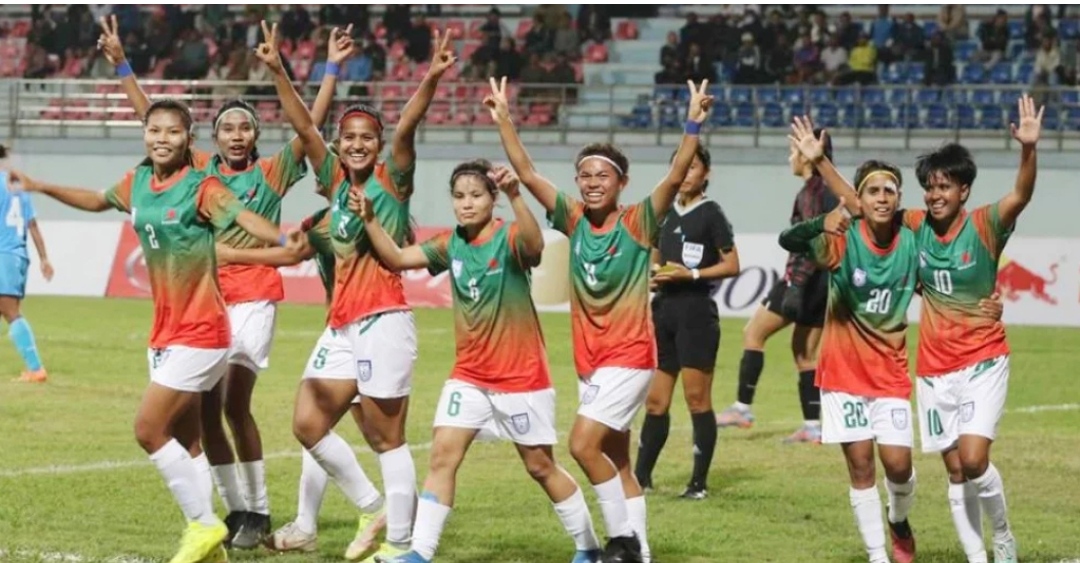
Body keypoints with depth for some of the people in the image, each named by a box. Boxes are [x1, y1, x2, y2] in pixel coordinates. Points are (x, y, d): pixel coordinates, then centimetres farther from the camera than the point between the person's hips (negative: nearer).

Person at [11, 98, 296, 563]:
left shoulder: (201, 188, -14)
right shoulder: (137, 184, 6)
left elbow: (244, 217, -31)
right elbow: (97, 201, 26)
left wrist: (285, 241, -50)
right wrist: (42, 188, 20)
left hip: (198, 332, -8)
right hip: (165, 331, 8)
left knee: (149, 429, -11)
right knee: (184, 442, 10)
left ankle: (204, 524, 0)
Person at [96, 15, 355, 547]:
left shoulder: (272, 172, 2)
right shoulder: (200, 168, 8)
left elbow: (312, 124, -5)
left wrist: (332, 69, -12)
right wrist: (120, 64, 5)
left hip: (253, 297, -3)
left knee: (234, 404, -11)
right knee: (205, 408, 0)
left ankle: (258, 510, -1)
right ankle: (237, 509, 11)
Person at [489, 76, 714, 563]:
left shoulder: (638, 223, -10)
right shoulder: (574, 221, 2)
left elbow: (675, 178, -22)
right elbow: (527, 173, 1)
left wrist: (694, 125, -32)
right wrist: (504, 119, -5)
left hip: (629, 356, -6)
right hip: (588, 359, 6)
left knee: (583, 444, -17)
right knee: (616, 461, 12)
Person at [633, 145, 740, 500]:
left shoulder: (709, 214, -4)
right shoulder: (665, 213, 14)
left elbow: (732, 265, -8)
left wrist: (691, 274, -16)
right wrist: (654, 275, 5)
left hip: (696, 312, -6)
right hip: (664, 310, 6)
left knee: (697, 399, -3)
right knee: (655, 400, 8)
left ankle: (700, 482, 1)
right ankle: (641, 476, 14)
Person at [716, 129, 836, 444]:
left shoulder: (810, 192, -12)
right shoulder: (830, 190, 15)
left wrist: (796, 284, -23)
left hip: (806, 278, -9)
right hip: (824, 280, 9)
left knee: (753, 333, 1)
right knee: (805, 353, 12)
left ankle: (743, 408, -1)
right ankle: (813, 426, 8)